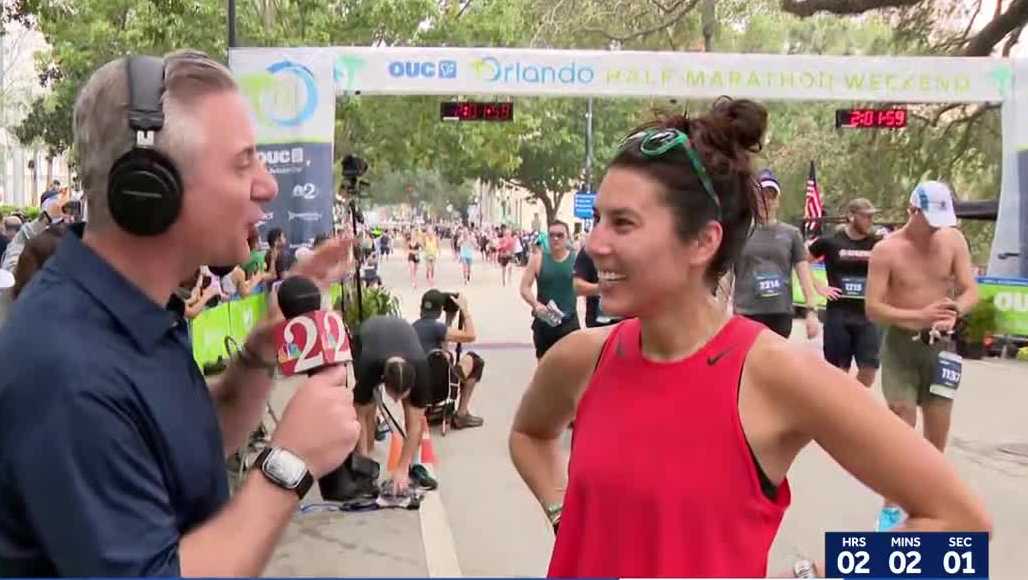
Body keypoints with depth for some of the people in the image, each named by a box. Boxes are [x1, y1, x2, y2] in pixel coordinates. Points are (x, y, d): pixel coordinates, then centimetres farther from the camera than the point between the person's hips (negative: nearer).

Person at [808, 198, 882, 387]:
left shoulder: (877, 244, 4)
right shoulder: (830, 241, -2)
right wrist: (818, 287, -1)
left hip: (867, 315, 2)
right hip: (837, 313, -2)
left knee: (869, 369, -2)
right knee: (838, 370, 3)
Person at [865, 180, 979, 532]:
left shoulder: (953, 240, -3)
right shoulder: (886, 250, -13)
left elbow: (971, 291, -2)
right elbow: (874, 309, -15)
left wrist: (954, 312, -25)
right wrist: (920, 315, -28)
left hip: (940, 345, 4)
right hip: (900, 345, -4)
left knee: (938, 429, 11)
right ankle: (891, 507, 4)